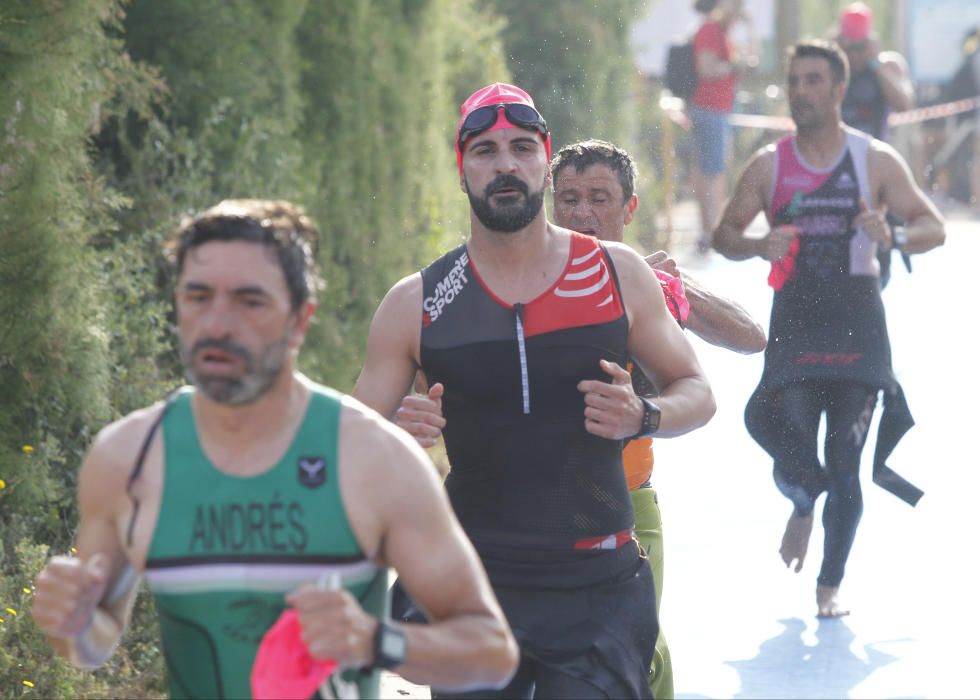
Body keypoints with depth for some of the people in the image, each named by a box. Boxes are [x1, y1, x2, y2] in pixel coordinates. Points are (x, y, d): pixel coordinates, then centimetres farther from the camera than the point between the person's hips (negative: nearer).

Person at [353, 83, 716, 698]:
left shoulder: (618, 273, 3)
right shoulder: (416, 304, 2)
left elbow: (696, 392, 12)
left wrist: (642, 417, -9)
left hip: (599, 592, 0)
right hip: (471, 594, 1)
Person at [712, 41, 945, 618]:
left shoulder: (876, 161, 0)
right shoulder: (769, 165, 4)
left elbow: (935, 228, 0)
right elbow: (725, 235, 9)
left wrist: (895, 237, -22)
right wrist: (759, 246, -14)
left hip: (857, 318, -1)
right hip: (794, 318, 1)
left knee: (845, 461, 0)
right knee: (782, 426, -14)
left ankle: (831, 585, 14)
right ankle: (804, 503, 23)